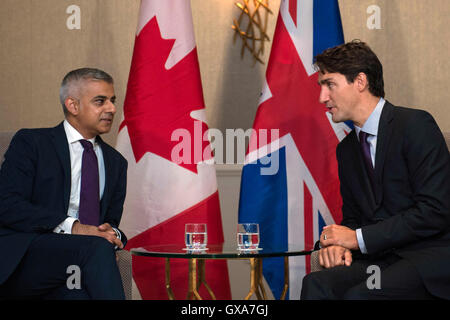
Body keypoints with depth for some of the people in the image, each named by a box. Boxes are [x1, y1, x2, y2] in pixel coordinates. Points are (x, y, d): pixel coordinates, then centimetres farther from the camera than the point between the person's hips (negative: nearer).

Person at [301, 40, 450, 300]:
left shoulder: (415, 125, -8)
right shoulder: (346, 149, 16)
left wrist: (359, 238, -13)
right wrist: (340, 244, -5)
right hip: (382, 259, 6)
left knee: (359, 295, -32)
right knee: (316, 284, -23)